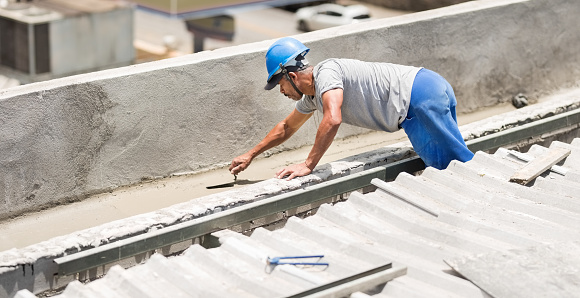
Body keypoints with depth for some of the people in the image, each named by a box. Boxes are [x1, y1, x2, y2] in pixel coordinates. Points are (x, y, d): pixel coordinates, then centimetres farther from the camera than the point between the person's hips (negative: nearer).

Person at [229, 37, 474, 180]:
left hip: (421, 95, -9)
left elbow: (332, 120, -28)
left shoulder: (325, 72, -13)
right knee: (441, 167, 7)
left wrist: (308, 165, -22)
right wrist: (250, 155, 38)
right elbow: (286, 127, 35)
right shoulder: (311, 96, 19)